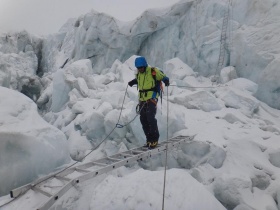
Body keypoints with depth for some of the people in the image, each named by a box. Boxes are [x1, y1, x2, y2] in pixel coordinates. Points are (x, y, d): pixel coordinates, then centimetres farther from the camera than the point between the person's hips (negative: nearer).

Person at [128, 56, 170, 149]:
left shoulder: (153, 71, -8)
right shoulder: (139, 74, 11)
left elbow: (164, 77, -3)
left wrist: (166, 81, -24)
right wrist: (133, 82, 15)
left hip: (152, 98, -7)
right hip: (142, 99, 7)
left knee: (150, 118, -15)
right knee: (143, 120, 6)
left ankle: (154, 139, -1)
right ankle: (149, 139, 17)